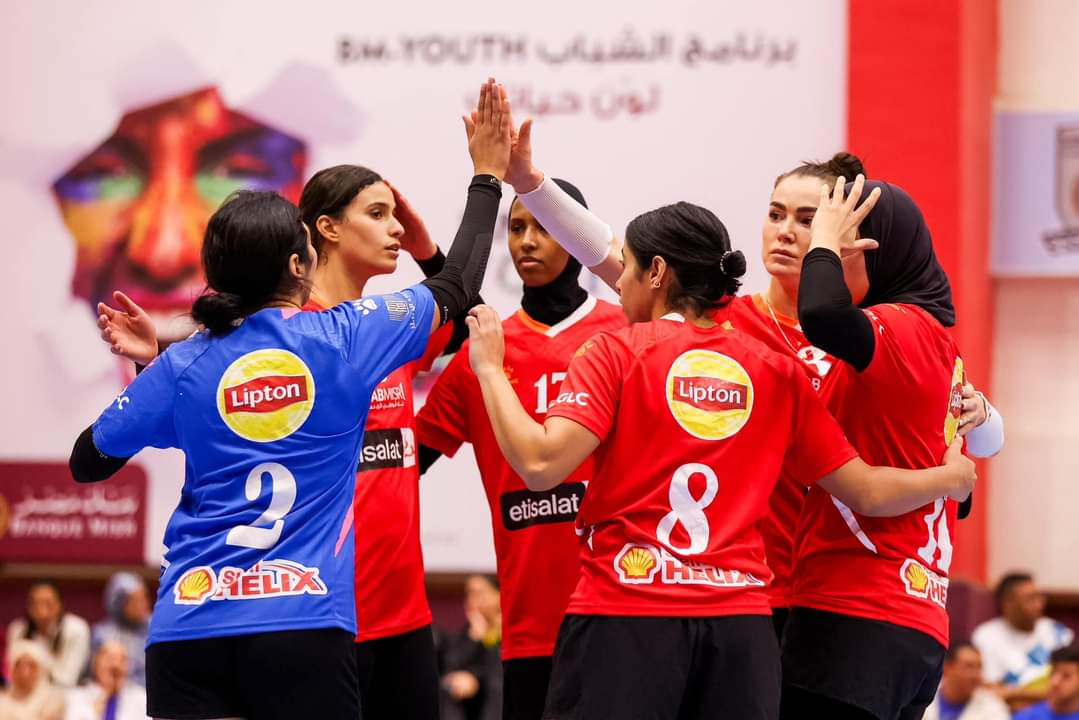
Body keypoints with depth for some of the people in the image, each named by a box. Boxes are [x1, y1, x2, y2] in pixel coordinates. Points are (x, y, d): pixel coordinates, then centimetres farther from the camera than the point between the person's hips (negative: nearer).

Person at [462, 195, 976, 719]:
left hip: (624, 617, -4)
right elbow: (867, 492, 13)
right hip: (740, 626, 4)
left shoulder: (616, 353, -2)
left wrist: (489, 368, 0)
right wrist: (951, 477, 32)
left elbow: (541, 464, -13)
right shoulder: (777, 374, 10)